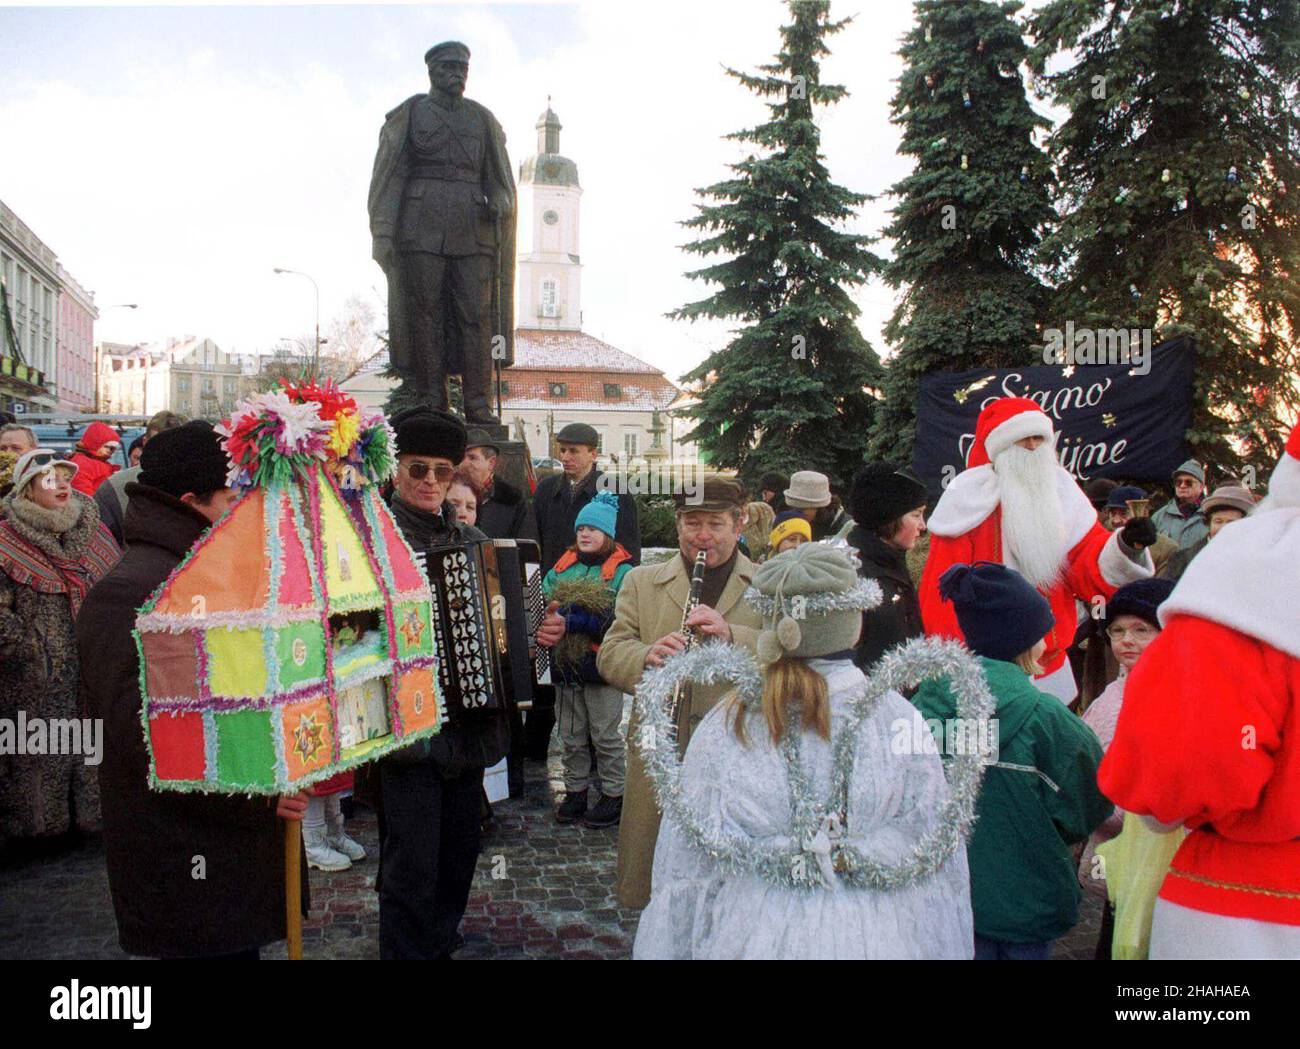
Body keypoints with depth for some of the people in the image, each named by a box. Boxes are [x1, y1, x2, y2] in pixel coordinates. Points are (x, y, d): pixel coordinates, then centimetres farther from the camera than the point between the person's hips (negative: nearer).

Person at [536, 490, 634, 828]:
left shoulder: (621, 571, -8)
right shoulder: (563, 567, 9)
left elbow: (615, 619, -20)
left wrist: (569, 622, -24)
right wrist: (544, 629, -21)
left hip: (601, 665, -5)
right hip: (566, 665, 5)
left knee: (606, 736, 6)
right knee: (571, 737, 16)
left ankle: (614, 794, 19)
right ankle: (575, 791, 29)